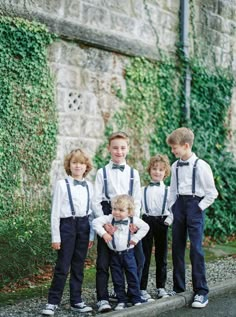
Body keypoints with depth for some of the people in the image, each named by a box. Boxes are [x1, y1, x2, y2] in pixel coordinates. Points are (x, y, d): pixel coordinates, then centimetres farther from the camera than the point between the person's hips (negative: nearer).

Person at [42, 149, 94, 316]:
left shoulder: (89, 186, 8)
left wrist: (92, 234, 10)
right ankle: (53, 302, 7)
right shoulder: (62, 184, -5)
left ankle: (76, 301, 18)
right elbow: (55, 212, -5)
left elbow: (91, 211, 12)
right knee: (63, 266, -3)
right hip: (67, 225, -4)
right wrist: (55, 236, -7)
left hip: (84, 226, 4)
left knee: (78, 266, 10)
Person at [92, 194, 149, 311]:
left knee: (133, 277, 4)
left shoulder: (133, 220, -5)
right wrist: (103, 233, -18)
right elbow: (96, 222, -9)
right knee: (117, 279, 7)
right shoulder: (109, 218, -5)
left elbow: (145, 227, 1)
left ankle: (136, 300, 15)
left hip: (128, 253, -1)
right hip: (114, 254, 1)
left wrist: (136, 238, -5)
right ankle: (121, 301, 18)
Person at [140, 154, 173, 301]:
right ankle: (142, 288, 5)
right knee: (145, 256, 0)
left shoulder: (168, 190, 6)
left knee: (161, 256, 8)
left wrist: (169, 219, -13)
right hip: (147, 221, -1)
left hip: (162, 222, 1)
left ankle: (161, 287, 19)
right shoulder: (143, 190, 6)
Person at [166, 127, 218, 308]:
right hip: (179, 205, 6)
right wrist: (173, 208, 9)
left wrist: (199, 208, -9)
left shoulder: (201, 165, -10)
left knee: (196, 249, -9)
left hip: (195, 206, -6)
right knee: (177, 248, 7)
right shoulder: (175, 166, 8)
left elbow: (212, 193, -6)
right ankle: (178, 288, 17)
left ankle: (201, 292, -2)